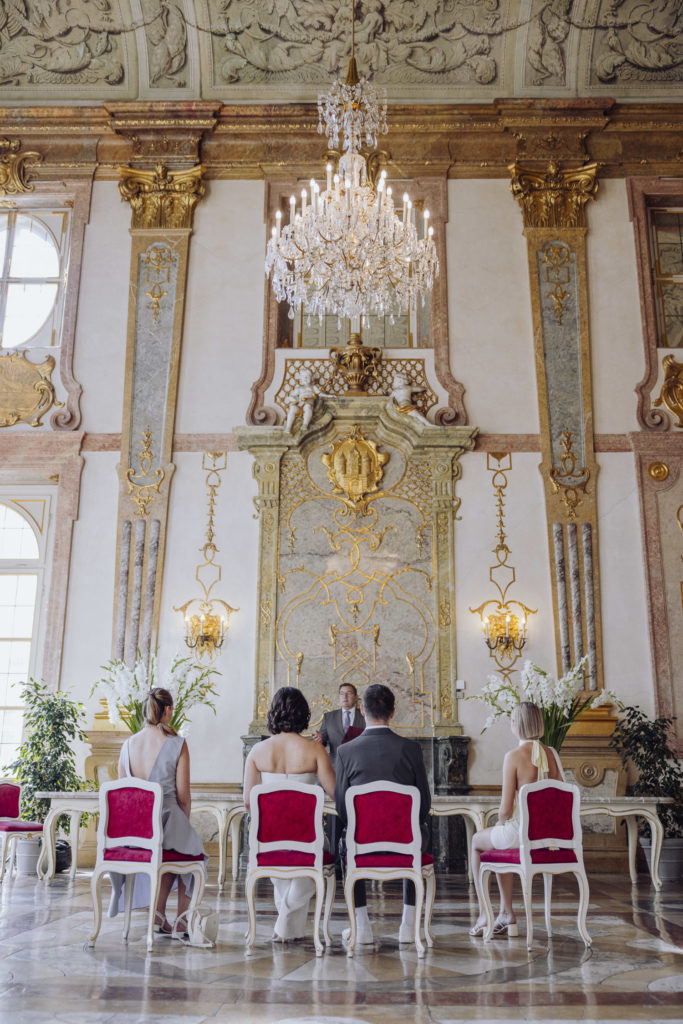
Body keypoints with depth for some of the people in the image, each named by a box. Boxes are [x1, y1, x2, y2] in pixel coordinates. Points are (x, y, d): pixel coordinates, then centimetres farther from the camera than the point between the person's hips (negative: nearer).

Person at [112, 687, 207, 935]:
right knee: (191, 843, 27)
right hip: (165, 820, -5)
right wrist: (183, 825, 11)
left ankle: (159, 912, 28)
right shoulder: (177, 744, -10)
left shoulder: (128, 744, 3)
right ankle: (182, 920, 27)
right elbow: (183, 797, -7)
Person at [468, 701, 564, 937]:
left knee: (477, 841, 26)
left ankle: (484, 915, 28)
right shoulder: (551, 754, 1)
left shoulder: (514, 756, -17)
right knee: (498, 844, 35)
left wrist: (500, 823, 5)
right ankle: (506, 915, 34)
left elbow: (506, 808, -16)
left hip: (520, 832, -6)